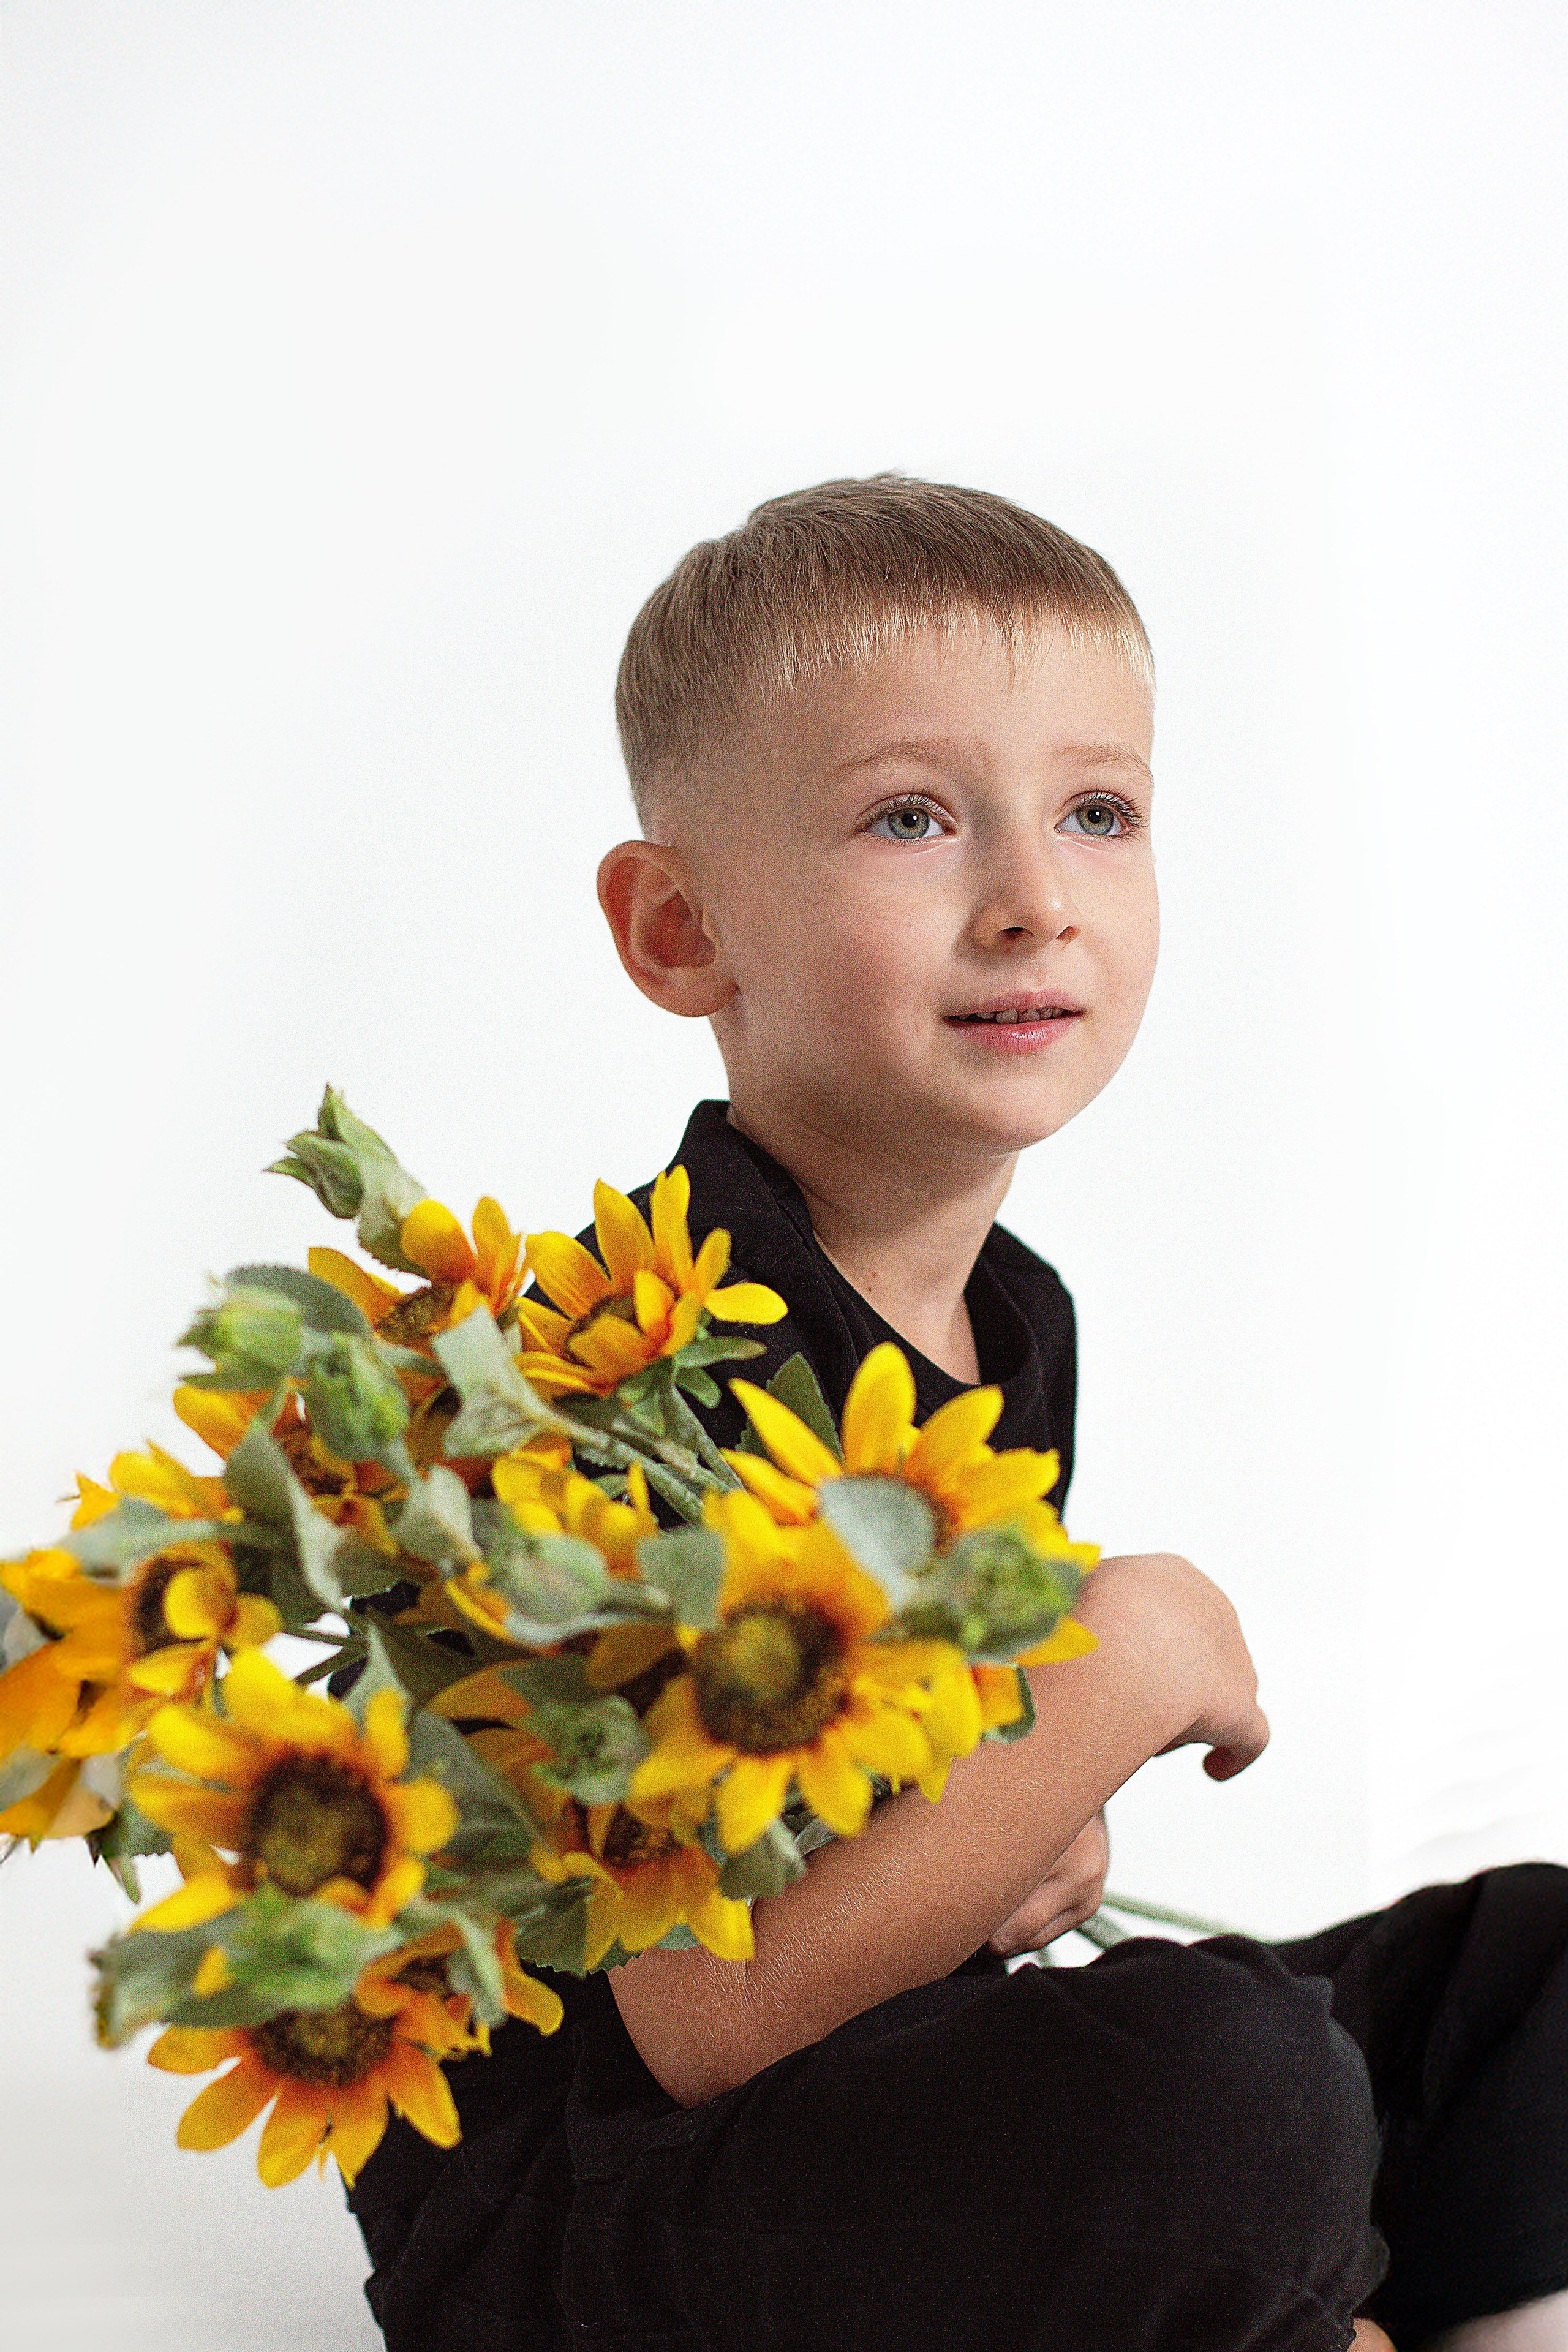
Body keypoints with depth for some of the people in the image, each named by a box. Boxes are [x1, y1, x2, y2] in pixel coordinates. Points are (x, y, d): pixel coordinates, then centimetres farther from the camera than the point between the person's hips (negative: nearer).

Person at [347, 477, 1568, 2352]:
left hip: (897, 2112, 9)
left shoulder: (1016, 1319, 3)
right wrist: (1115, 1666, -25)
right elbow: (696, 2022, -29)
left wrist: (1030, 1837, -5)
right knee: (1227, 2086, -31)